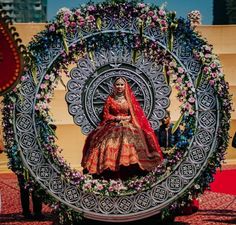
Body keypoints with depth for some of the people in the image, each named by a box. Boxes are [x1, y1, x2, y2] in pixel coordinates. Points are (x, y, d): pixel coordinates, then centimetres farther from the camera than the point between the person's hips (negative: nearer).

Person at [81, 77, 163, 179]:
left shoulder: (130, 98, 9)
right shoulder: (110, 99, 9)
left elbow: (136, 114, 8)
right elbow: (106, 115, 6)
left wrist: (129, 118, -11)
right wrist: (117, 118, -7)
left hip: (128, 126, 0)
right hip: (113, 127, 0)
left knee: (130, 143, -27)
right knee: (110, 145, -24)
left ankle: (128, 170, -26)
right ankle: (112, 170, -25)